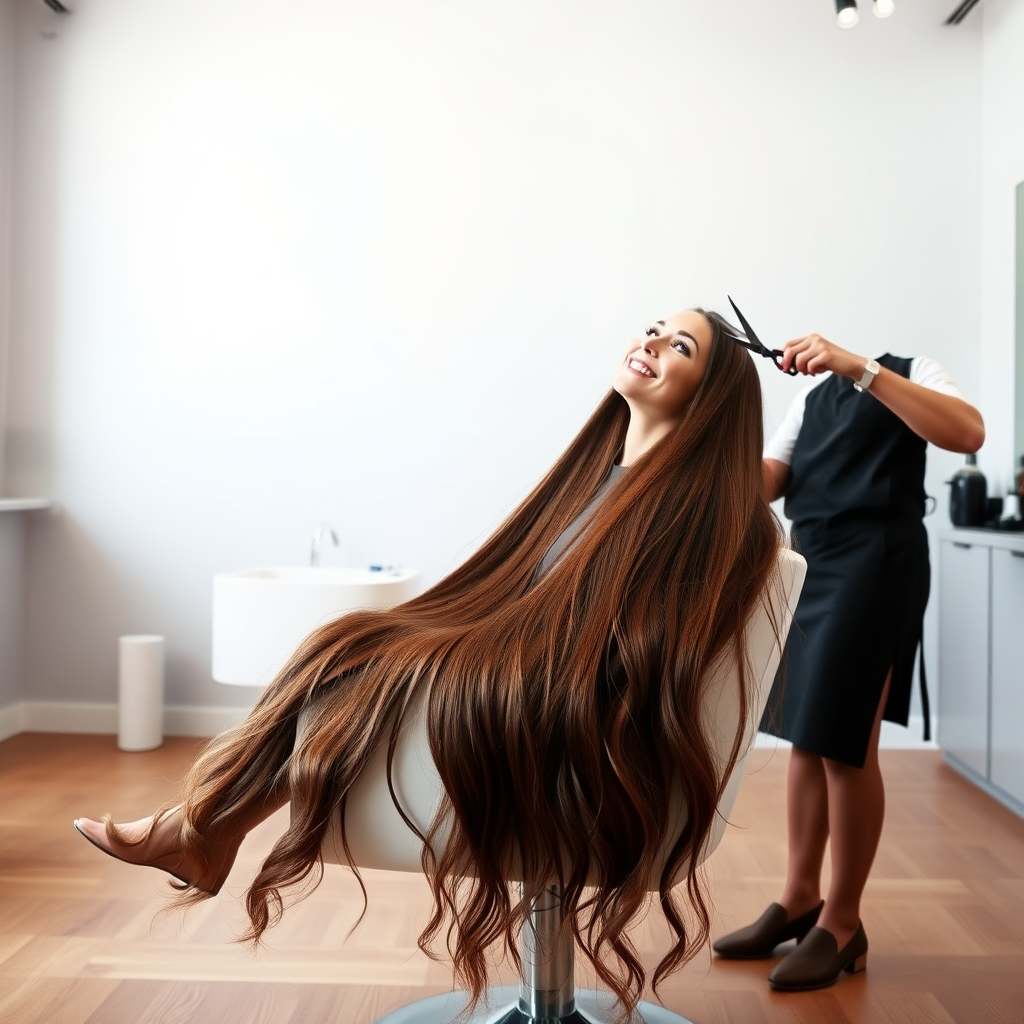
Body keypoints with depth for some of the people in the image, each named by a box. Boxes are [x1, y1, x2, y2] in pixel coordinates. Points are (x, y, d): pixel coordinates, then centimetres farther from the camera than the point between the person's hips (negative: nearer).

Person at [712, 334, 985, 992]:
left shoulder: (907, 371, 2)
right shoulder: (810, 400, 20)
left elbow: (968, 433, -19)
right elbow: (763, 482, 8)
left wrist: (859, 368, -25)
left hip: (875, 561, -7)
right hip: (810, 561, 7)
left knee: (845, 745, -5)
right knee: (804, 738, 8)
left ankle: (842, 925, 8)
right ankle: (800, 901, 20)